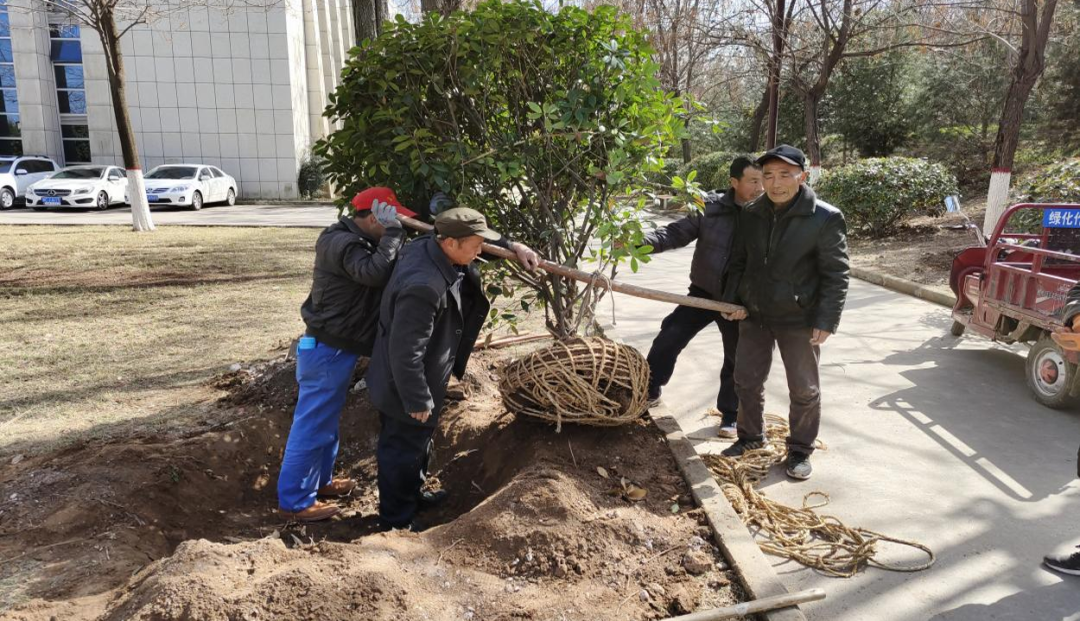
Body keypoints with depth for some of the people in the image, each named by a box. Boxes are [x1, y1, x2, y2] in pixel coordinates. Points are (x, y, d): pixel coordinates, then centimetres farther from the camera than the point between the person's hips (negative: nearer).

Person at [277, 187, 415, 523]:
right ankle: (294, 500, 10)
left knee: (326, 419, 21)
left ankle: (319, 480, 37)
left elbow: (384, 269, 5)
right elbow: (375, 272, -35)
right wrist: (393, 231, -28)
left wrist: (394, 234, -8)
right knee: (313, 423, -1)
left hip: (335, 346, 10)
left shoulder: (358, 240, 11)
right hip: (327, 348, -10)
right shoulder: (341, 243, -22)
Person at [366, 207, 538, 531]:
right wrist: (418, 400, -22)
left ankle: (412, 495, 51)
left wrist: (514, 246, 5)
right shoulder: (423, 286, -38)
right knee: (403, 450, 10)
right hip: (405, 386, -10)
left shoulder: (431, 246, -8)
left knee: (418, 443, 28)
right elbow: (406, 351, -32)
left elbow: (480, 240, 16)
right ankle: (396, 521, 31)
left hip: (417, 379, 10)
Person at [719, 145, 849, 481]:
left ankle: (800, 450, 26)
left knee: (804, 390, 8)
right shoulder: (751, 215, 2)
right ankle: (751, 436, 35)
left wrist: (826, 320, -15)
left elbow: (835, 274, -11)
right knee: (746, 380, 14)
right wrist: (733, 300, 2)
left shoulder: (825, 218, -13)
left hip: (799, 320, -4)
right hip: (754, 315, 5)